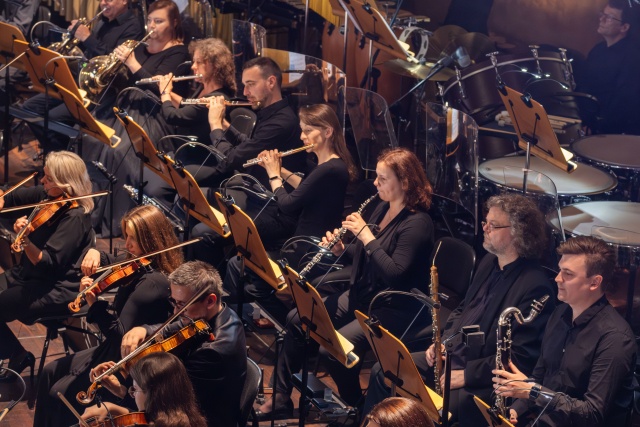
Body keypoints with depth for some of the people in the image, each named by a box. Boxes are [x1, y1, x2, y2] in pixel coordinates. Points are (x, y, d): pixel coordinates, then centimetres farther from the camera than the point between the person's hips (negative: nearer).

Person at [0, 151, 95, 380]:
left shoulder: (75, 217, -23)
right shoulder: (48, 195, 2)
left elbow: (49, 262, -29)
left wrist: (25, 240, -45)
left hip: (55, 291, -9)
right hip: (27, 274, 9)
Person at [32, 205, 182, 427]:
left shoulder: (152, 283, -29)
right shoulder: (141, 266, 0)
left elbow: (122, 336, -30)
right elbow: (113, 265, 20)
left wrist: (96, 304, -34)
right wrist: (96, 254, -2)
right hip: (115, 350, 11)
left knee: (60, 392, -9)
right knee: (50, 373, 16)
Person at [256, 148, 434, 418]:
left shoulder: (417, 223, -19)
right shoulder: (383, 209, 7)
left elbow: (395, 274, -28)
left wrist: (366, 236, -25)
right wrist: (341, 250, -2)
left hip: (392, 310, -9)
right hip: (361, 296, 10)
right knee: (296, 319, 4)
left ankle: (356, 406, 0)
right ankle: (281, 400, 11)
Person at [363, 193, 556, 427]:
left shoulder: (535, 286, -19)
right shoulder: (489, 262, 9)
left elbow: (520, 358, -21)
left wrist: (466, 375, -21)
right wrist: (442, 341, 7)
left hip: (481, 380, -9)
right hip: (450, 355, 10)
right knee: (383, 371, 5)